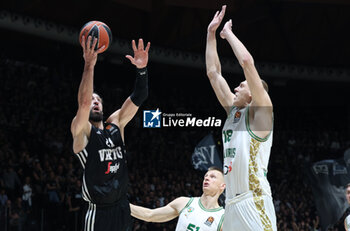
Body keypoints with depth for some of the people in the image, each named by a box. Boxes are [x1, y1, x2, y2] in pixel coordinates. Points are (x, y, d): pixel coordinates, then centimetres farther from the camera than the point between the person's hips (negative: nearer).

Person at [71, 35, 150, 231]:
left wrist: (142, 69, -13)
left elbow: (138, 98, 3)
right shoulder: (81, 130, -3)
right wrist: (89, 66, -31)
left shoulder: (115, 124, 11)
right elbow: (83, 102, -22)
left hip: (122, 209, 6)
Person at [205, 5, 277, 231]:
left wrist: (228, 32, 2)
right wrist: (211, 33, 23)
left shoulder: (259, 112, 0)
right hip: (232, 203, 8)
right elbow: (213, 72, 25)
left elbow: (247, 61, -11)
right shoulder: (233, 111, 20)